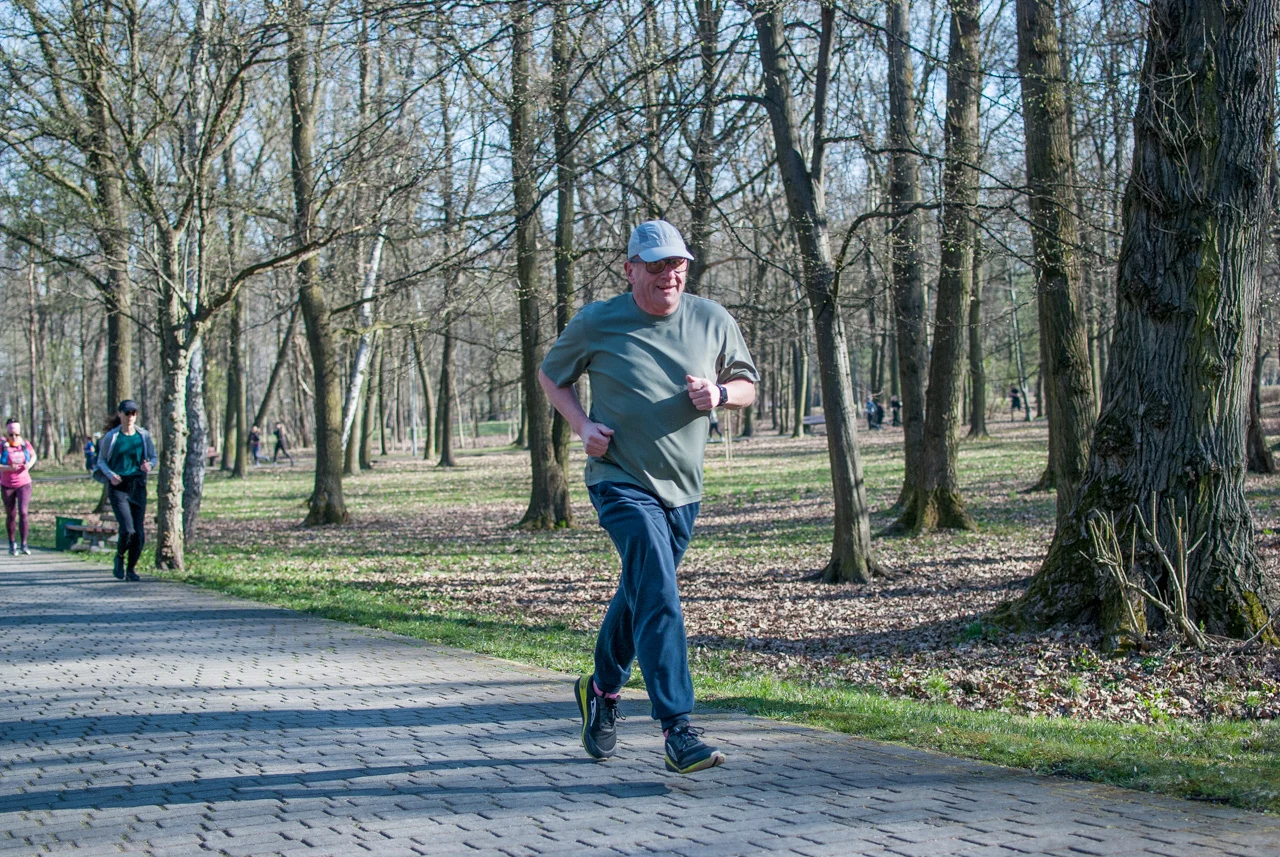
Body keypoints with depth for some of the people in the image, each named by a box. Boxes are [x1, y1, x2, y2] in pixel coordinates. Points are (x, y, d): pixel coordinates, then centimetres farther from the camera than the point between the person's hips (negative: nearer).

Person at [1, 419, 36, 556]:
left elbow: (33, 456, 14)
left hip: (24, 484, 0)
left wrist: (29, 465, -7)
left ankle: (24, 545, -9)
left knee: (23, 512, -14)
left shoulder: (25, 444, -5)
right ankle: (12, 543, 27)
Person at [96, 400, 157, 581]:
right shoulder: (111, 437, 0)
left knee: (139, 533, -1)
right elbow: (101, 461, 8)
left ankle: (131, 569, 17)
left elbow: (153, 458, 13)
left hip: (138, 487, 3)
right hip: (118, 487, -3)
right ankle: (119, 558, 13)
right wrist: (110, 475, -11)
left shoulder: (144, 435, 5)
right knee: (127, 529, -16)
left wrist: (149, 465, -10)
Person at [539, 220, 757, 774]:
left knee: (640, 594, 18)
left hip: (683, 486, 5)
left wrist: (719, 394, -11)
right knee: (658, 598, -19)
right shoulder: (596, 324, -5)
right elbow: (550, 375, 10)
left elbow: (747, 384, 13)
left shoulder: (712, 321, 2)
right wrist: (582, 425, -7)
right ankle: (677, 731, -21)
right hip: (621, 481, -4)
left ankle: (602, 689, 43)